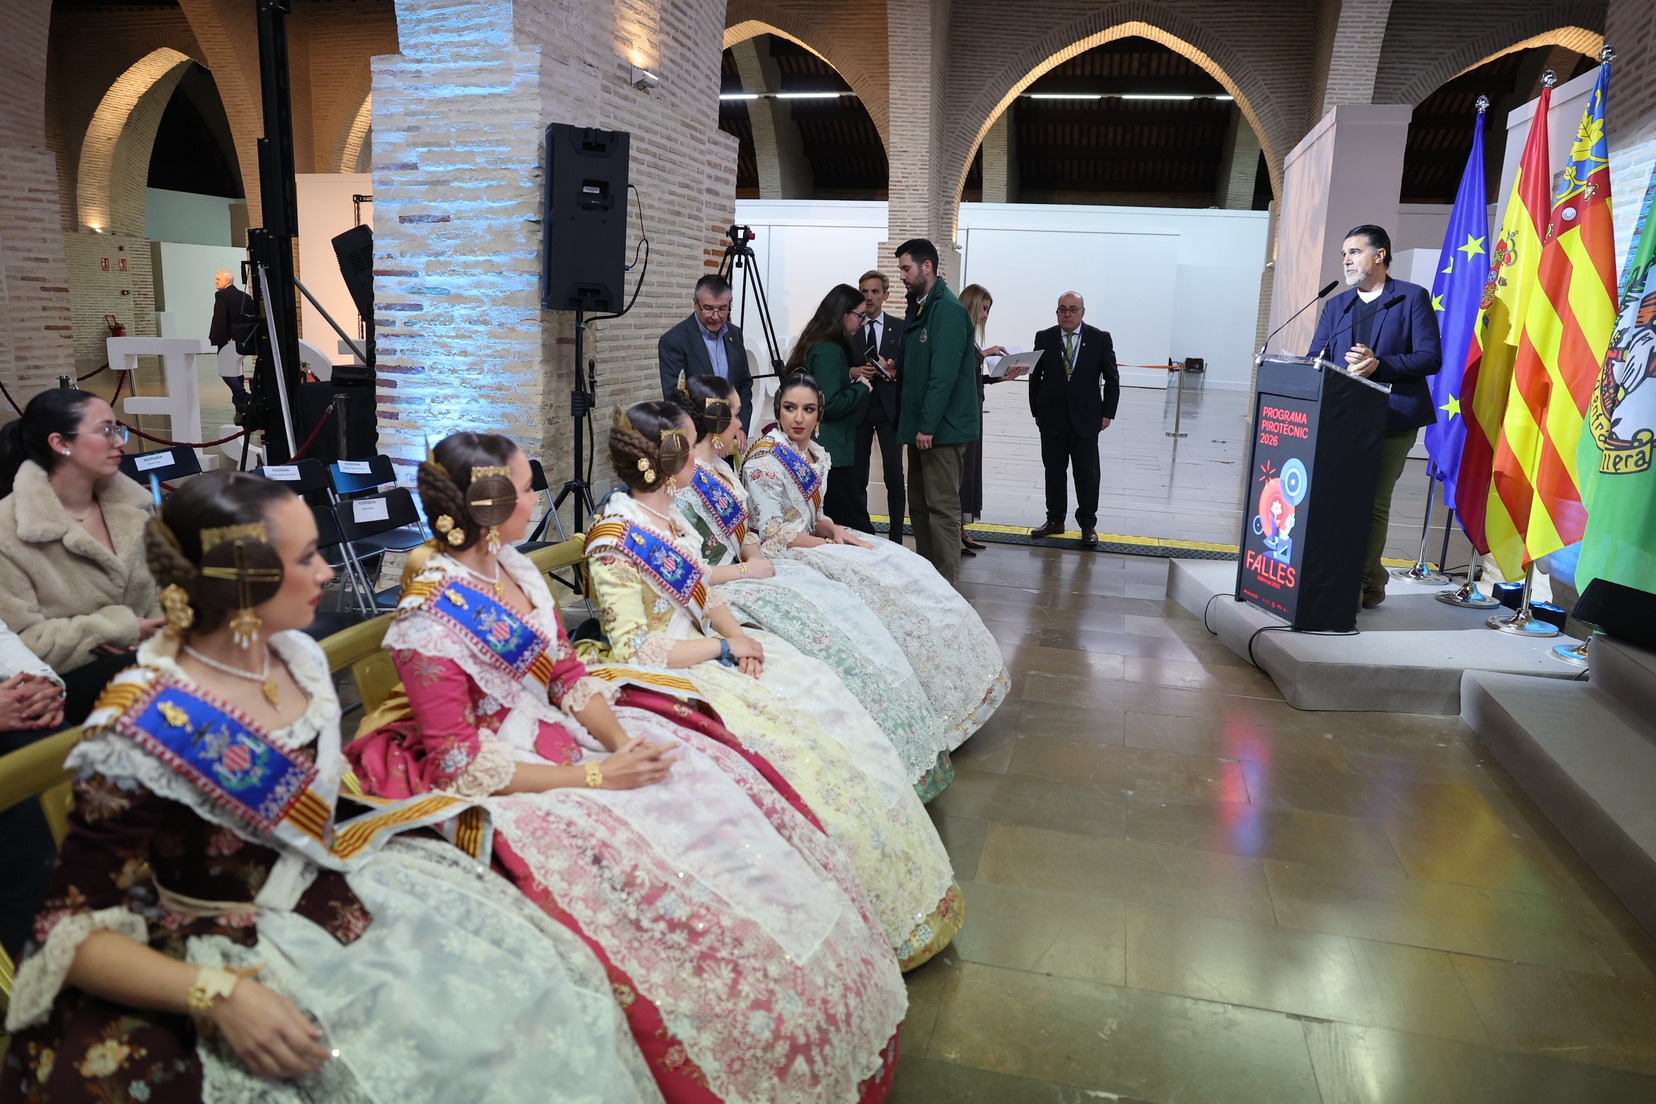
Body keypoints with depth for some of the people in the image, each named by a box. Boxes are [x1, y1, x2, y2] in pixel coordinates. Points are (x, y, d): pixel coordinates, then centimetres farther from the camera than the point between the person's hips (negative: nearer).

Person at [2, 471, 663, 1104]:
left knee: (544, 979, -3)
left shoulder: (297, 659, 0)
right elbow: (74, 929, -18)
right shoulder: (142, 731, -20)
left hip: (344, 898, 7)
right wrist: (218, 994, -29)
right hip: (244, 960, -6)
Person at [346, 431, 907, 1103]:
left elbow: (568, 674, 8)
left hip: (570, 737, 8)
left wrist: (620, 740, -11)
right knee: (662, 878, -25)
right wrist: (594, 777, -21)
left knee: (726, 795, -7)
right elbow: (460, 765, -18)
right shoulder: (429, 618, -18)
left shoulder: (514, 567, 5)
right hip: (505, 787, -7)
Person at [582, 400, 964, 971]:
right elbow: (634, 649, -20)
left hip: (703, 651, 9)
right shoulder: (614, 539, -18)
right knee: (787, 739, -20)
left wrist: (736, 633, -6)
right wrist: (723, 649, -17)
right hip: (665, 677, -8)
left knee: (820, 693, -4)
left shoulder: (666, 514, 8)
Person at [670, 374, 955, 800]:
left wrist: (754, 555, -2)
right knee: (827, 634, -19)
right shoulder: (684, 484, -17)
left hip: (745, 574, 9)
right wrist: (746, 570, -15)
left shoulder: (721, 468, 12)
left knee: (843, 609, -5)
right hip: (719, 595, -9)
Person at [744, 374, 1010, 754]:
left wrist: (835, 529, -5)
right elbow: (773, 534, -18)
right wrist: (832, 543, -17)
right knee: (882, 582, -24)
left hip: (812, 546, 8)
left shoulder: (814, 455, 12)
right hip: (784, 559, -8)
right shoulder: (765, 459, -13)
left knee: (907, 568, -8)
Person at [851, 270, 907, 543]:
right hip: (858, 408, 1)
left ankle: (896, 538, 3)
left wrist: (895, 371, -15)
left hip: (889, 408, -1)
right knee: (857, 475, 5)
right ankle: (861, 534, 15)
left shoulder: (899, 328, 6)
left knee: (894, 475, -3)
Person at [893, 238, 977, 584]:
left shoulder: (948, 309, -13)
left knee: (941, 507, -6)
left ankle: (946, 587, 0)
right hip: (922, 425, 10)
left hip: (943, 427, -10)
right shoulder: (921, 307, 16)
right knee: (919, 504, 13)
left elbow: (944, 373, -20)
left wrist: (928, 425, -22)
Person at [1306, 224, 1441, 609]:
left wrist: (1379, 364, -18)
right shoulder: (1336, 306, 17)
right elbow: (1315, 359, 10)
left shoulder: (1413, 298, 3)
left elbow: (1431, 357, -5)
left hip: (1393, 420, -5)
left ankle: (1363, 583, 4)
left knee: (1374, 503, -2)